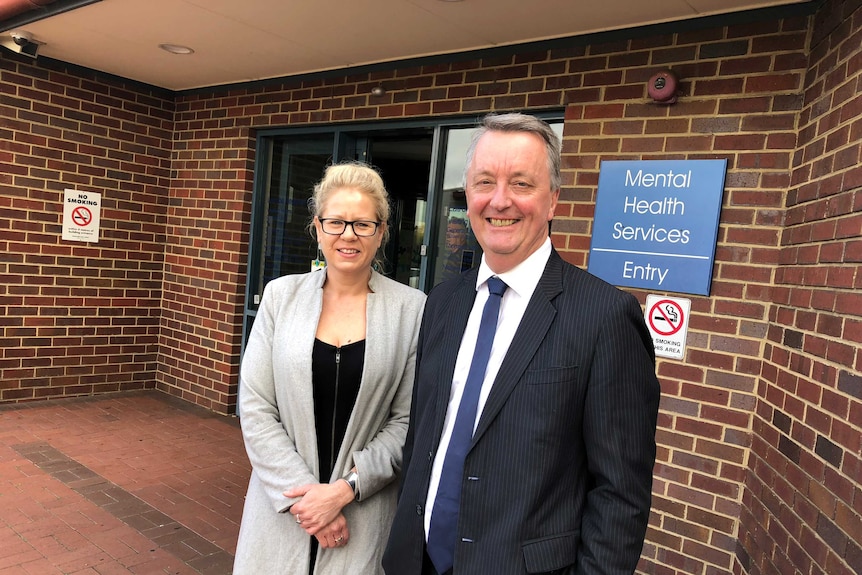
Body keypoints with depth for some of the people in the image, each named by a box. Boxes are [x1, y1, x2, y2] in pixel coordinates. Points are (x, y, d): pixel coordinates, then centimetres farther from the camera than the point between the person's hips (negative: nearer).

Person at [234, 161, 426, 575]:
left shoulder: (412, 308, -7)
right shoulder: (281, 295, -2)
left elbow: (407, 421, -6)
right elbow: (255, 408, -4)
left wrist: (345, 489, -13)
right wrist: (300, 491, -11)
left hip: (363, 513, -1)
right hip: (280, 508, 2)